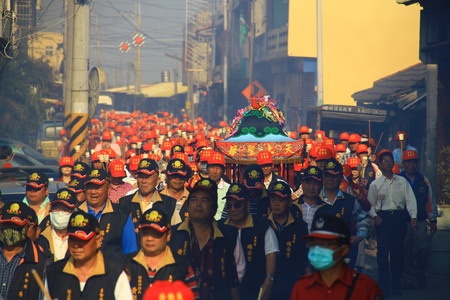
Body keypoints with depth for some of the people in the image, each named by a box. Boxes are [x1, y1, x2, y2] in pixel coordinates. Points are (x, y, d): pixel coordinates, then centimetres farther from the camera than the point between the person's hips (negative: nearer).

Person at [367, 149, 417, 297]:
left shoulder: (402, 181, 10)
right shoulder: (375, 184, 8)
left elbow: (410, 199, 4)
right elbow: (370, 204, 10)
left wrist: (413, 216, -8)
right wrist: (375, 216, -7)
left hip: (399, 217, 1)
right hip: (382, 218, -1)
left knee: (397, 251, 5)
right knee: (383, 252, -7)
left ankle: (396, 285, 15)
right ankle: (384, 287, -2)